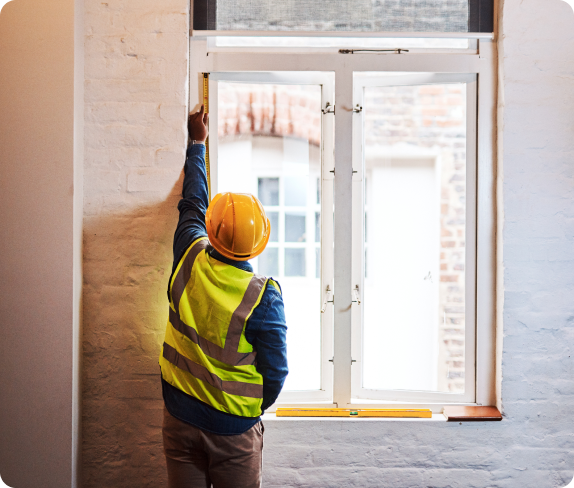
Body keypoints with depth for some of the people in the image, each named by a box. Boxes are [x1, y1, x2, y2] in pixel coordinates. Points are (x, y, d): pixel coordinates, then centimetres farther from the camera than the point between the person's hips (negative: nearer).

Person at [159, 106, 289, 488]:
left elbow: (193, 203, 9)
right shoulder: (264, 298, -20)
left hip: (180, 417, 4)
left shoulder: (190, 259, -10)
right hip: (234, 427, -3)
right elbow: (275, 370, -13)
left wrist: (198, 142, 23)